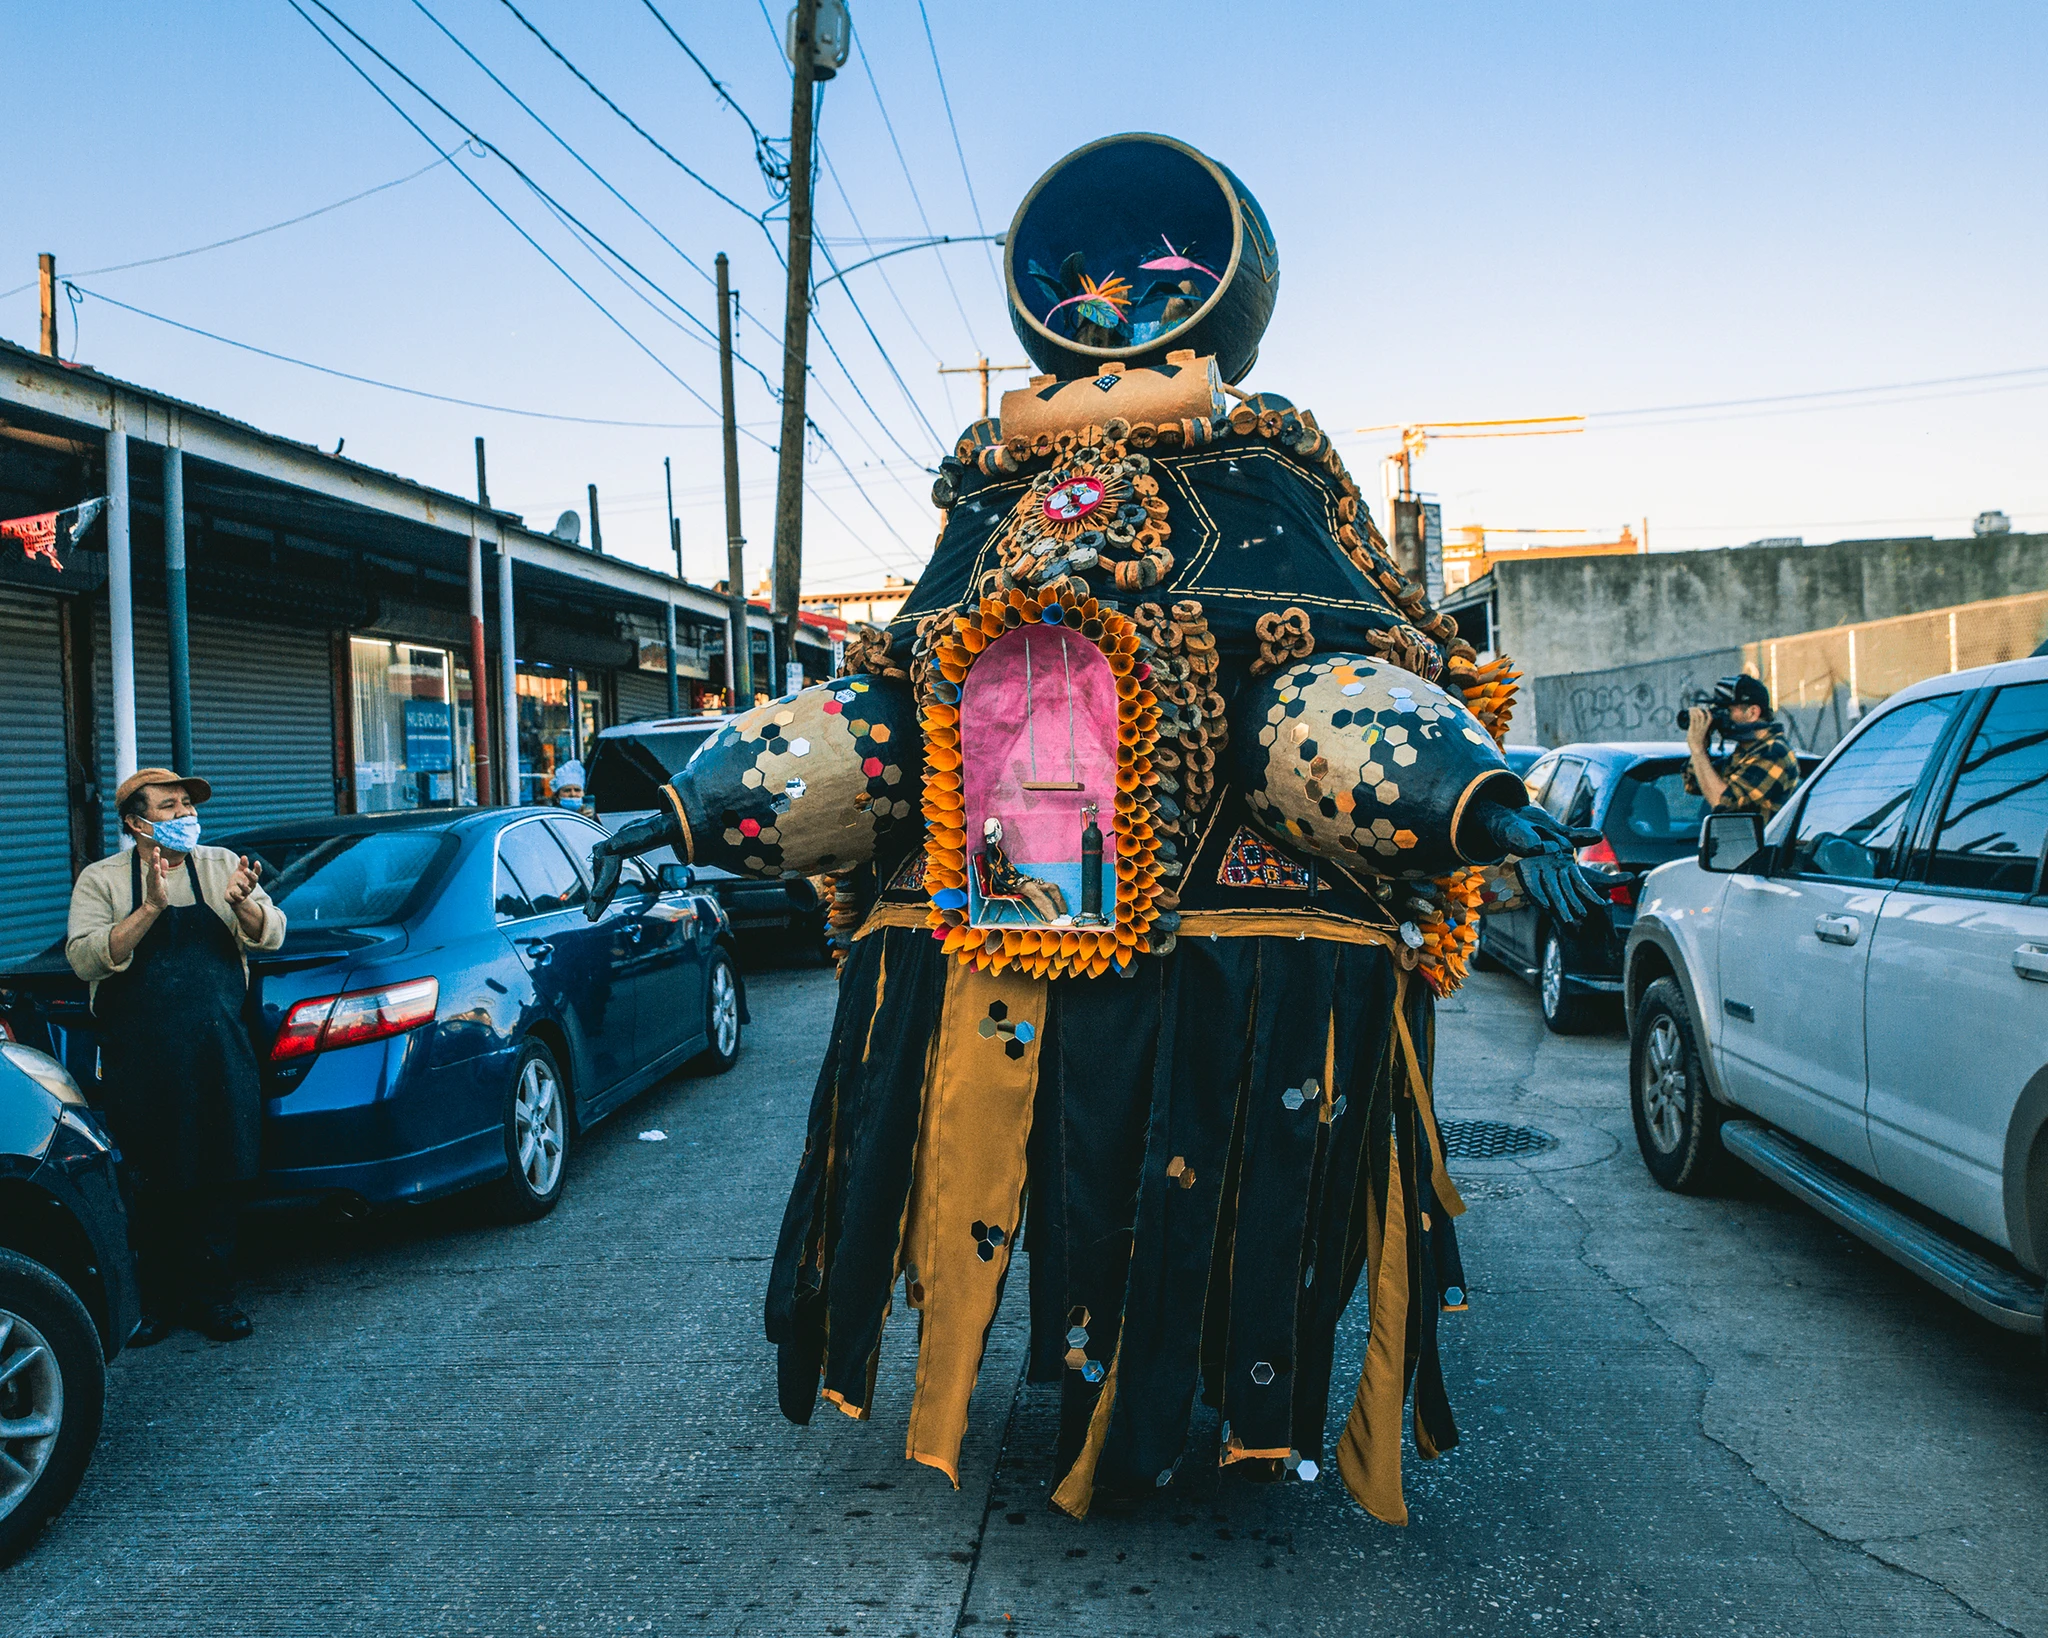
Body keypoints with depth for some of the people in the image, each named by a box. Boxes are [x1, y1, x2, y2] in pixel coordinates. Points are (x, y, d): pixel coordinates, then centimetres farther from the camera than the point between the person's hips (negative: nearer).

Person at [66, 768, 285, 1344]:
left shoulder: (222, 865, 8)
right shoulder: (102, 880, 2)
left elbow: (271, 935, 2)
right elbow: (85, 959, -12)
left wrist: (242, 903, -20)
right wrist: (151, 908, -23)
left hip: (220, 1056, 2)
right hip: (140, 1063, -2)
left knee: (217, 1180, 5)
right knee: (149, 1187, 3)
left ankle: (211, 1295, 16)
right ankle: (155, 1301, 16)